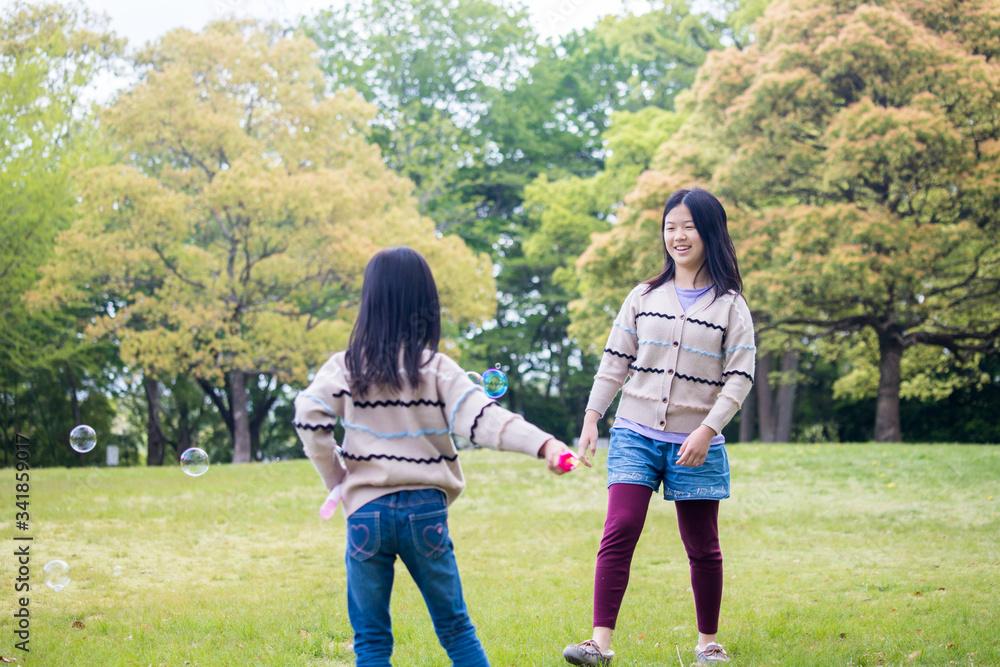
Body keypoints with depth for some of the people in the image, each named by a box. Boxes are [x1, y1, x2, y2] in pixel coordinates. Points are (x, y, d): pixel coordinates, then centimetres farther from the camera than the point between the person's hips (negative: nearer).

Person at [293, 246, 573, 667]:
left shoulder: (345, 367, -2)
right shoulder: (436, 368, -3)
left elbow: (309, 419, -12)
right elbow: (481, 418, -16)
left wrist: (337, 481, 0)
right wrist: (543, 444, -26)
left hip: (366, 509, 0)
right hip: (425, 509, 1)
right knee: (454, 626, 15)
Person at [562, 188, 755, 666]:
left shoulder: (730, 305, 2)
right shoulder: (643, 297, 10)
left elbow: (740, 378, -4)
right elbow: (614, 362, 11)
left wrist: (706, 431, -15)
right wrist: (591, 420, 3)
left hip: (695, 444, -1)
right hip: (635, 434, 1)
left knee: (702, 547, 6)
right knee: (619, 532, -13)